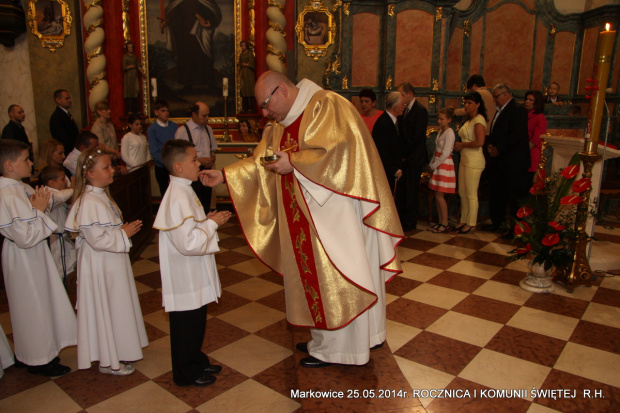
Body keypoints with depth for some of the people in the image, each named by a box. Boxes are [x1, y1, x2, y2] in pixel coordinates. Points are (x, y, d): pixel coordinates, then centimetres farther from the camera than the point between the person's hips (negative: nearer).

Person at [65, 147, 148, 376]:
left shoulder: (101, 195, 7)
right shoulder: (89, 203, -25)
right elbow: (97, 239, -27)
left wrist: (125, 229, 5)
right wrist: (124, 234, -18)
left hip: (112, 263, 10)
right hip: (100, 266, -10)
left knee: (116, 308, 20)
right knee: (105, 310, 4)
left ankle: (117, 350, 37)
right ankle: (108, 362, 21)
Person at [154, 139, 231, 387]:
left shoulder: (183, 191, 7)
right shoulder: (178, 199, -26)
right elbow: (188, 243, -30)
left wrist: (207, 220, 3)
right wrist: (212, 224, -18)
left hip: (194, 276, 10)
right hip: (184, 277, -10)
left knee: (196, 322, 23)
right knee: (186, 325, 8)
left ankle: (196, 362, 40)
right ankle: (186, 373, 26)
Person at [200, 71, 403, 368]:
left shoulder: (326, 106, -11)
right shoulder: (281, 126, 14)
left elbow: (339, 151, -22)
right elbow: (261, 163, 16)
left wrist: (293, 162, -18)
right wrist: (225, 175, 8)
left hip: (335, 210, -8)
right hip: (306, 215, 8)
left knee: (333, 275, 2)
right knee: (315, 273, 13)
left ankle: (334, 348, 18)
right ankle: (325, 339, 29)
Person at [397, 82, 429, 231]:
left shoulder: (420, 110, -10)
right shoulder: (405, 110, 14)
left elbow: (417, 136, -15)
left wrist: (405, 154, -11)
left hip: (414, 158, -7)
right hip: (404, 157, 7)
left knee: (410, 191, 0)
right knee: (400, 189, 8)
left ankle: (410, 222, 10)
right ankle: (400, 219, 17)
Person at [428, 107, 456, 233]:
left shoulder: (449, 133, -12)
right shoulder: (441, 131, 15)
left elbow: (445, 153, -17)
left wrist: (434, 165, -13)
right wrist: (431, 164, 8)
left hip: (444, 165, -8)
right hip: (437, 165, 8)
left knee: (439, 195, -7)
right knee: (437, 196, 8)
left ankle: (445, 224, 1)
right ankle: (440, 222, 15)